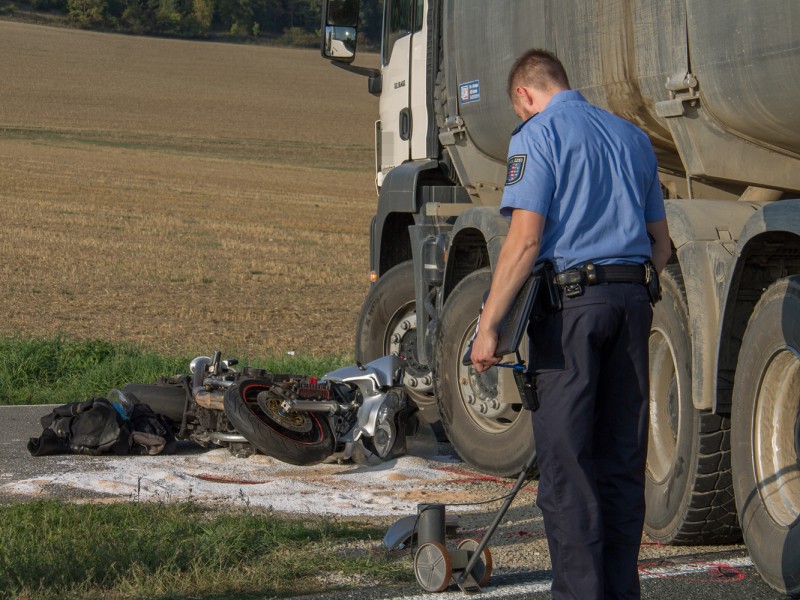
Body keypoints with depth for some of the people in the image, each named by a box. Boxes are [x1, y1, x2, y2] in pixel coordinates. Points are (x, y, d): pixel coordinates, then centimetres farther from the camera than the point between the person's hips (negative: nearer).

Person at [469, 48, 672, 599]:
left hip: (570, 301, -6)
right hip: (633, 300, 6)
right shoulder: (632, 137, 18)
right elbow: (661, 245, 20)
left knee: (567, 463, -3)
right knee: (623, 461, 10)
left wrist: (489, 325, -12)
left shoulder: (538, 135, -3)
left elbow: (525, 240, -13)